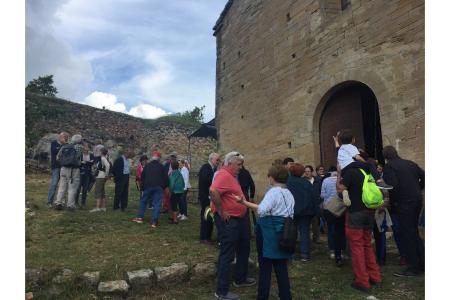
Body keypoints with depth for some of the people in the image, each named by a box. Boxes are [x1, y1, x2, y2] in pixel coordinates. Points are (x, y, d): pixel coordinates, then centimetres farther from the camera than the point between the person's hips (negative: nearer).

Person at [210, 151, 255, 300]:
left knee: (244, 249, 23)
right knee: (227, 255, -1)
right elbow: (213, 191, -36)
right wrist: (221, 212, -27)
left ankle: (240, 279, 41)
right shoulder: (224, 175, -20)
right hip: (228, 220, -11)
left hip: (239, 218, 11)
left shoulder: (232, 175, 12)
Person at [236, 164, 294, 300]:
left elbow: (262, 210, -30)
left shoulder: (273, 192, -14)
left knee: (265, 265, 5)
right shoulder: (289, 194, 10)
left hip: (269, 231, -7)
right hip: (283, 232, 7)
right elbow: (291, 215, 14)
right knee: (281, 266, 15)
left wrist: (245, 202, -31)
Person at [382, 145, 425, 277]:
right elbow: (424, 177, 13)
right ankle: (422, 263, 27)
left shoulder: (389, 166, -12)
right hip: (417, 200, 8)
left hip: (404, 203, -8)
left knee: (407, 235, 1)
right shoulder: (410, 163, 11)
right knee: (414, 232, 20)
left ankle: (413, 267, 8)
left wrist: (392, 201, -7)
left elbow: (393, 186, -22)